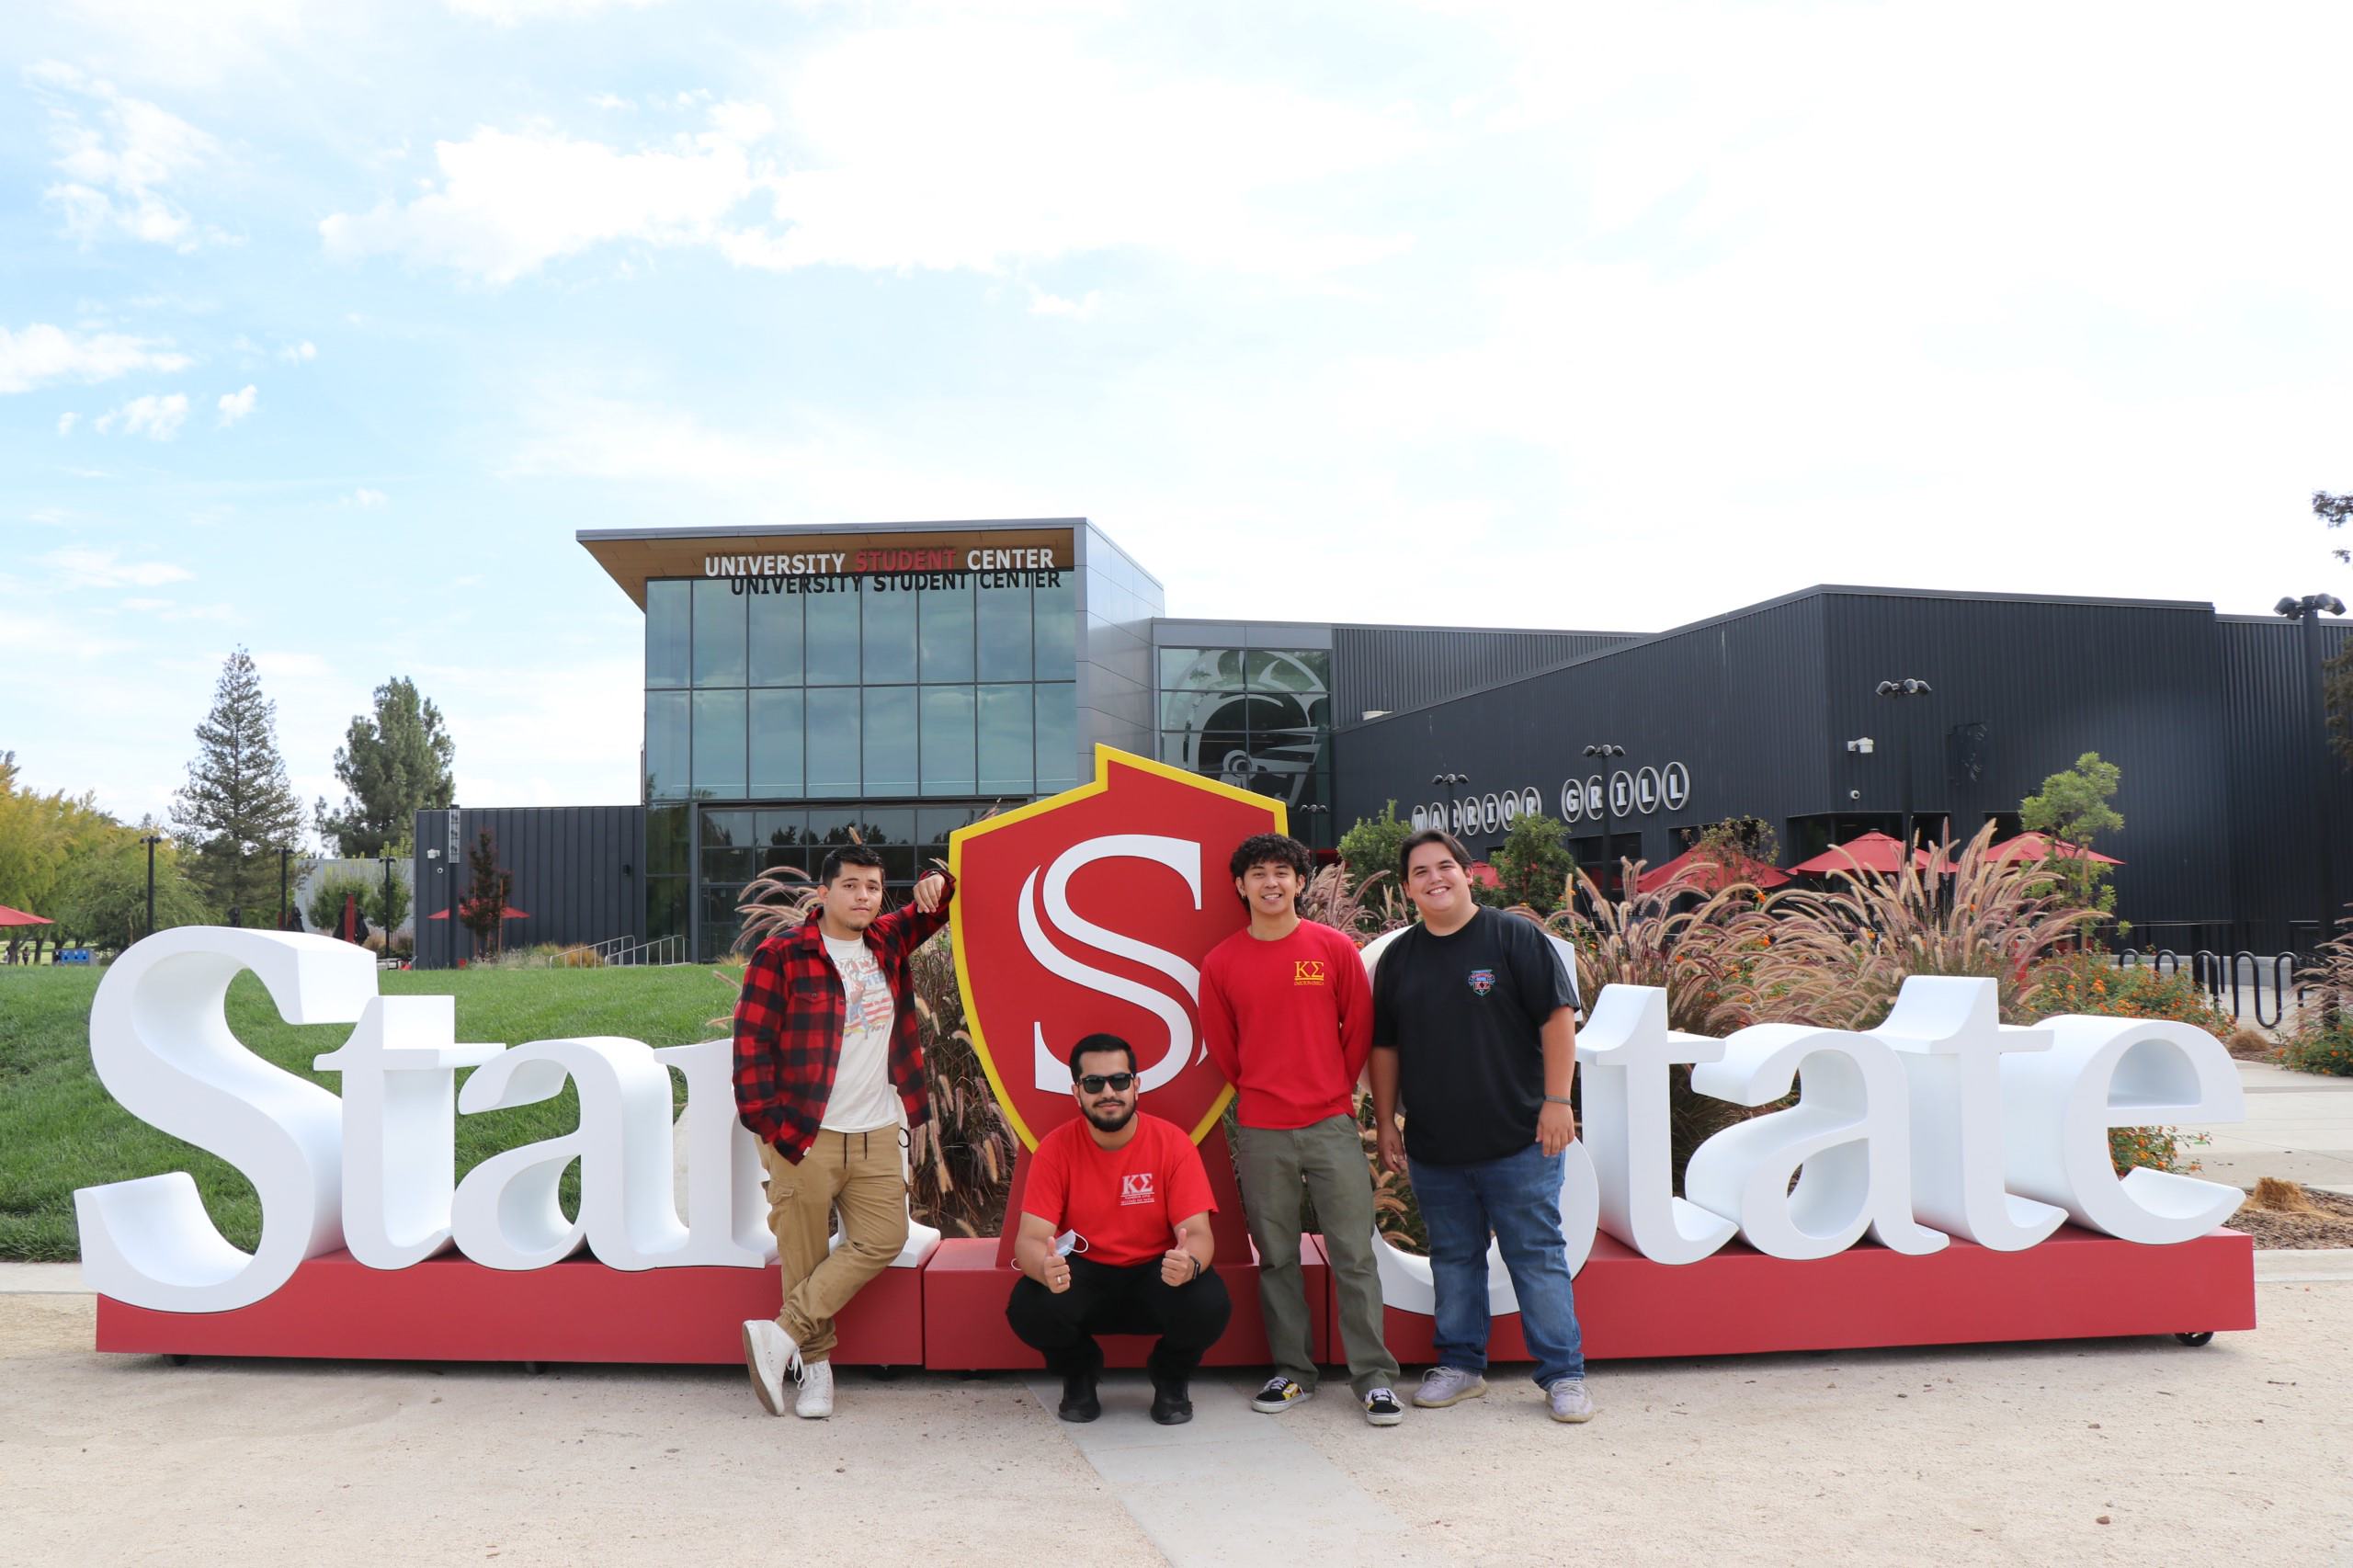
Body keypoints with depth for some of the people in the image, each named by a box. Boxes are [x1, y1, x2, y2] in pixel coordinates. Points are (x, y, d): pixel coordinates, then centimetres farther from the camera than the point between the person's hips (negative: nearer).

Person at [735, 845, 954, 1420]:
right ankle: (815, 1365, 15)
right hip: (804, 1137, -5)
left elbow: (929, 914, 30)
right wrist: (768, 1125, -10)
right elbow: (752, 1044, -6)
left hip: (878, 1135, 5)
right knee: (804, 1256, 0)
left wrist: (936, 886, 6)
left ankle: (782, 1334, 3)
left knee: (883, 1240, -3)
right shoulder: (780, 955, -5)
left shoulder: (886, 941, 11)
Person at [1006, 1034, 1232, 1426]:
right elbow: (1031, 1238, -17)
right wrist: (1046, 1268, -42)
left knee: (1210, 1305, -32)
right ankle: (1078, 1373, 7)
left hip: (1157, 1277, 0)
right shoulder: (1055, 1149, -12)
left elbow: (1198, 1234, -16)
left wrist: (1190, 1263, -42)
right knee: (1028, 1308, -30)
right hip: (1083, 1280, 1)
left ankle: (1172, 1378, 6)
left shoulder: (1172, 1143, -13)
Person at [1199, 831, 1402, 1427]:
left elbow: (1359, 1029, 8)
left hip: (1332, 1125, -1)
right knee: (1277, 1257, 8)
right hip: (1260, 1132, 1)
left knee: (1354, 1254, 1)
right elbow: (1221, 1046, 11)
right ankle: (1292, 1371, 20)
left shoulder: (1335, 949, 0)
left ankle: (1374, 1377, 9)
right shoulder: (1221, 963, 1)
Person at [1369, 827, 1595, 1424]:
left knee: (1538, 1258, 1)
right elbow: (1384, 1046, 14)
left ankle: (1563, 1375, 11)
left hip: (1518, 1142, -4)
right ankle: (1461, 1365, 26)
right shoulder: (1398, 958, 10)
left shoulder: (1515, 937, -4)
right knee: (1453, 1259, 13)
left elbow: (1557, 1018, -6)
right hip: (1434, 1149, 4)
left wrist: (1557, 1100, -12)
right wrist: (1384, 1122, 11)